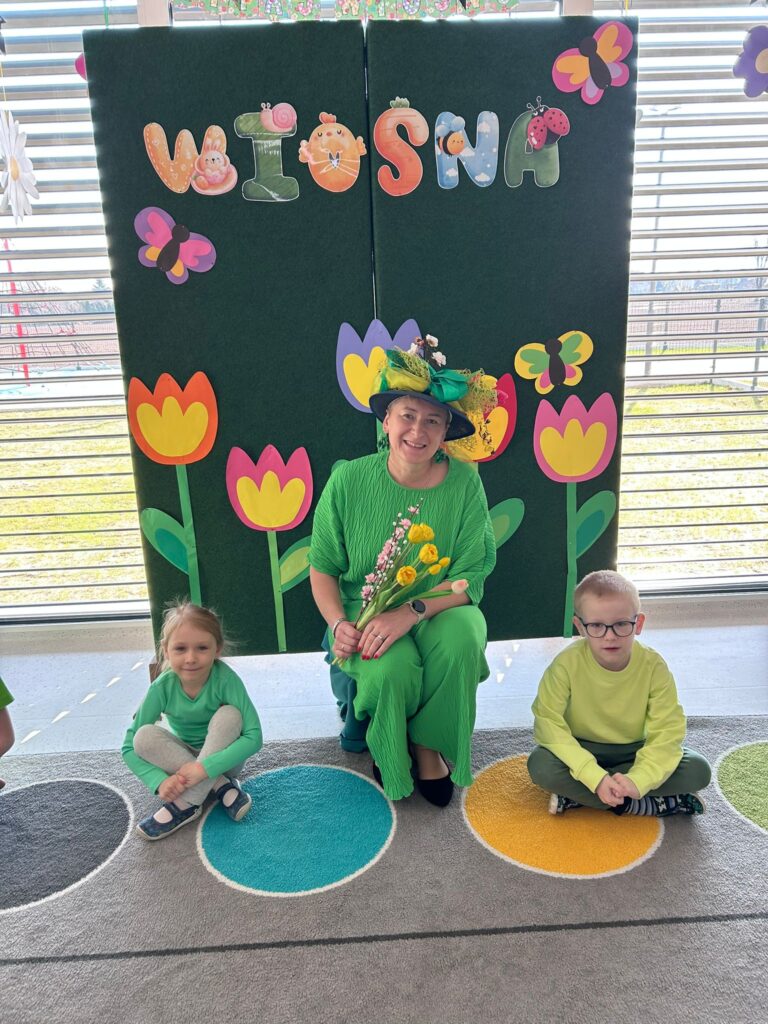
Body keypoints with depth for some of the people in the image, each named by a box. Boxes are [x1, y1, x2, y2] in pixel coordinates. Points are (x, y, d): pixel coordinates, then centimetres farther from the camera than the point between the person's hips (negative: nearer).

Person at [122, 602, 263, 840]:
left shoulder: (225, 679, -28)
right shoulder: (162, 687, -21)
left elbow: (254, 737, -32)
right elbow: (130, 746, -16)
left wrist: (204, 768, -39)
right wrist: (161, 781, -33)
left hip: (222, 758, -2)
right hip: (181, 759, 2)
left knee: (229, 714, -30)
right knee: (144, 736, -24)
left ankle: (185, 804, -27)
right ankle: (222, 786, -21)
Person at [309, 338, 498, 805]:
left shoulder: (464, 482, -11)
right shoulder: (350, 479, -10)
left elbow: (471, 578, -12)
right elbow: (322, 568, 0)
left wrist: (411, 612, -27)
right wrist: (339, 623, -18)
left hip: (441, 609, 1)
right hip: (368, 612, 0)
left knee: (462, 638, -32)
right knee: (391, 669, -31)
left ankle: (427, 745, -1)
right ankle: (390, 753, 7)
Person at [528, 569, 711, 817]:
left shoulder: (653, 666, -18)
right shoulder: (568, 663, -23)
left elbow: (666, 732, -21)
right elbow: (548, 722, -26)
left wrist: (637, 780, -37)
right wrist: (596, 778, -35)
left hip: (633, 753, 2)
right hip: (582, 751, -2)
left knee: (698, 770, -20)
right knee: (540, 765, -31)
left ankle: (576, 795, -18)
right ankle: (653, 805, -20)